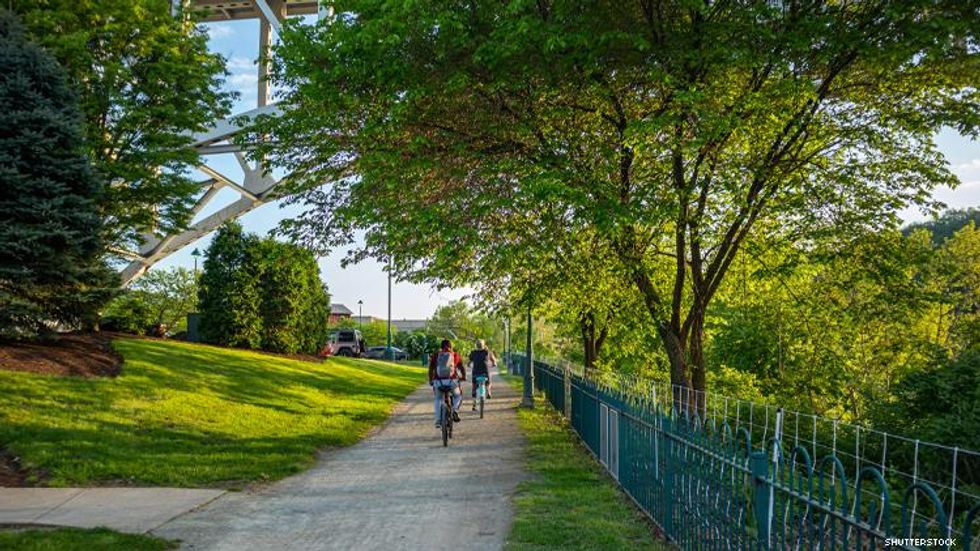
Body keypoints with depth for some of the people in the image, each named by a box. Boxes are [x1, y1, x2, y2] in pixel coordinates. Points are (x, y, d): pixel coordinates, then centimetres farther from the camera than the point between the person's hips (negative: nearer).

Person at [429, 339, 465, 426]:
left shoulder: (435, 355, 10)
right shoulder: (455, 355, 8)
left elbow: (430, 369, 8)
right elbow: (462, 368, 11)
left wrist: (430, 381, 20)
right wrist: (464, 377, 29)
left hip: (438, 381, 1)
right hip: (451, 380, -1)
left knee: (438, 399, 25)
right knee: (458, 396, 26)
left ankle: (438, 421, 16)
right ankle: (455, 411, 1)